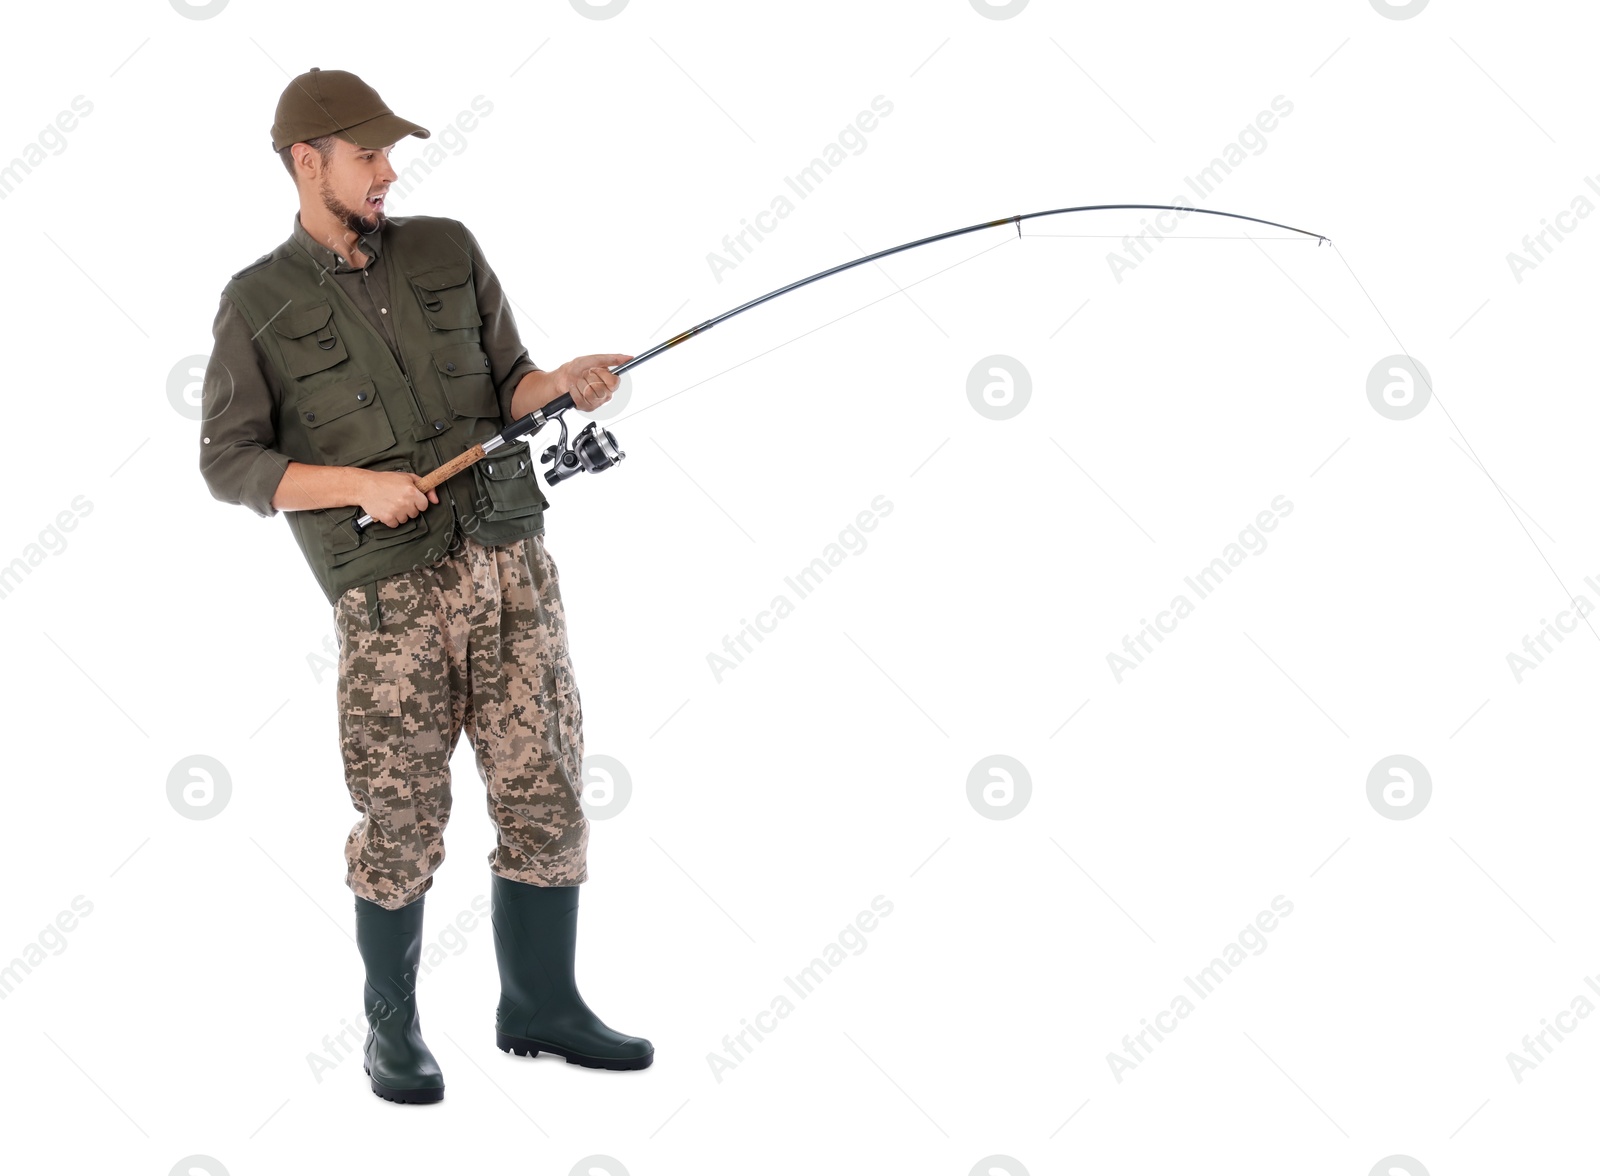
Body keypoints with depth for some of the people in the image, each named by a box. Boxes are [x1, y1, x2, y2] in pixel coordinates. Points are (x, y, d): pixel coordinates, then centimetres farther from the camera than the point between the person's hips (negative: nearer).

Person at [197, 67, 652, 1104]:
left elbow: (505, 387, 11)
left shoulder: (448, 250, 9)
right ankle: (393, 1025, 22)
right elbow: (230, 464, 0)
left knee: (546, 792, 4)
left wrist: (562, 384, -12)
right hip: (391, 593, -3)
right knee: (403, 822, 2)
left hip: (513, 560, 3)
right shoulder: (258, 305, 1)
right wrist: (360, 484, -14)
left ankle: (541, 1004, 20)